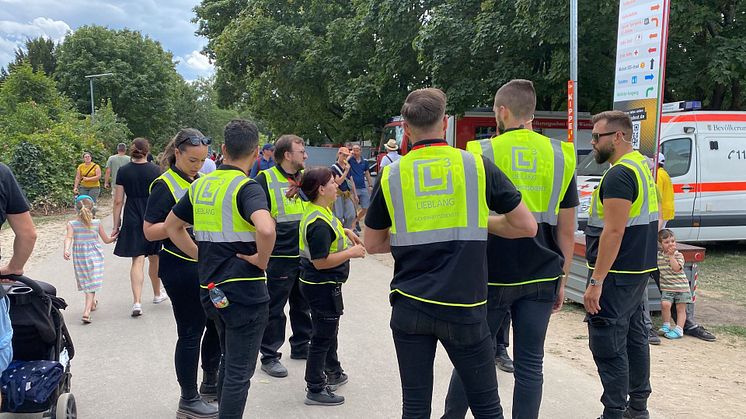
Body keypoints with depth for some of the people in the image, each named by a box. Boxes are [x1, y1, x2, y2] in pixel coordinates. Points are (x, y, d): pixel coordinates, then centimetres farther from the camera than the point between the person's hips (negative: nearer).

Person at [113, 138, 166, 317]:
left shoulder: (123, 171, -2)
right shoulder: (154, 170, -5)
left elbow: (118, 201, -2)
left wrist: (116, 225, 4)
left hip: (132, 220, 0)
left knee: (137, 260, -1)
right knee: (154, 258, 17)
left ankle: (137, 302, -13)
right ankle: (157, 294, 34)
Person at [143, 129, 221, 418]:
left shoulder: (201, 181, 12)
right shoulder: (165, 185, -12)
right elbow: (149, 231, -15)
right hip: (181, 267, -8)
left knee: (216, 324, 15)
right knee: (191, 333, 0)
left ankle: (210, 384, 33)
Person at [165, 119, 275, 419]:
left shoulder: (200, 185, 7)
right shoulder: (246, 187, -16)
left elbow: (172, 226, 19)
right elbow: (265, 229, -35)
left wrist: (201, 256, 15)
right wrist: (262, 259, -18)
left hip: (210, 289, 8)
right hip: (244, 290, -8)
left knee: (229, 361, 25)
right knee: (240, 371, 3)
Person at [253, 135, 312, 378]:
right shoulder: (265, 179, -9)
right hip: (279, 257, -6)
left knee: (303, 304, 18)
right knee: (274, 308, 2)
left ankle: (301, 346, 33)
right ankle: (269, 356, 13)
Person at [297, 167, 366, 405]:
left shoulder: (319, 211, 4)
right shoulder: (319, 223, -28)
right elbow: (321, 261, -29)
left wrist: (345, 232, 10)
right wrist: (351, 252, -20)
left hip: (321, 284, 11)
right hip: (323, 286, -11)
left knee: (329, 331, 26)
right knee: (323, 337, 3)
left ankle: (333, 373, 45)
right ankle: (315, 390, 16)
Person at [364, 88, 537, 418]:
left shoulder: (391, 175, 0)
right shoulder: (477, 165, -4)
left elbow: (372, 244, 10)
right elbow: (527, 226, 0)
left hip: (410, 307, 2)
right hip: (464, 307, -1)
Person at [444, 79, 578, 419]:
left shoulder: (483, 154, -6)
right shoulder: (560, 157, 3)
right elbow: (567, 231, 5)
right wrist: (561, 280, 14)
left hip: (493, 275, -2)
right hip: (541, 277, 2)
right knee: (529, 364, 10)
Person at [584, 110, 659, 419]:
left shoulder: (619, 174, -18)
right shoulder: (641, 166, 14)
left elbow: (613, 231, -24)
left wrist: (596, 281, -23)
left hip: (616, 274, -11)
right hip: (639, 269, 11)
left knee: (608, 346, -6)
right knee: (634, 336, 17)